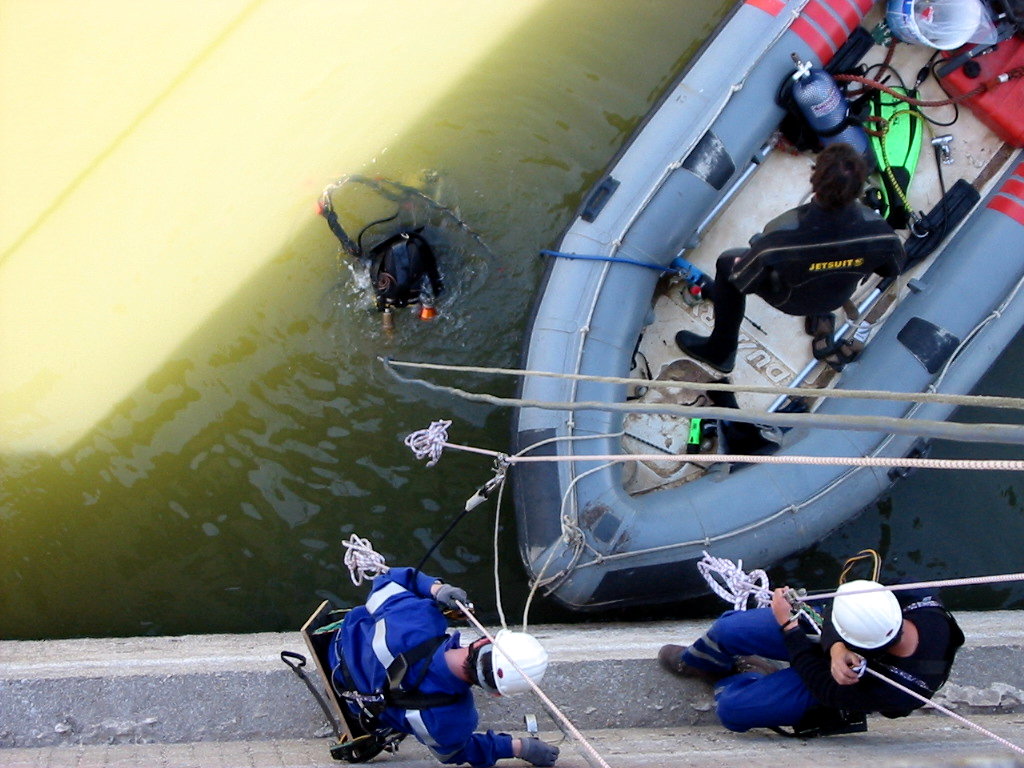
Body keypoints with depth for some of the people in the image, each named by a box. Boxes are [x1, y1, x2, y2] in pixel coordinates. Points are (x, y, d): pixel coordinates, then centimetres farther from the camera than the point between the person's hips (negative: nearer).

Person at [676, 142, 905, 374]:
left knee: (727, 263, 22)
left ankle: (720, 352, 39)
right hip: (838, 297, 3)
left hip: (788, 299, -3)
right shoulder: (879, 232, -36)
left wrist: (739, 266, -2)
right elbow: (893, 268, -12)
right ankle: (820, 319, 46)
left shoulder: (782, 235, -43)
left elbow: (744, 282, -26)